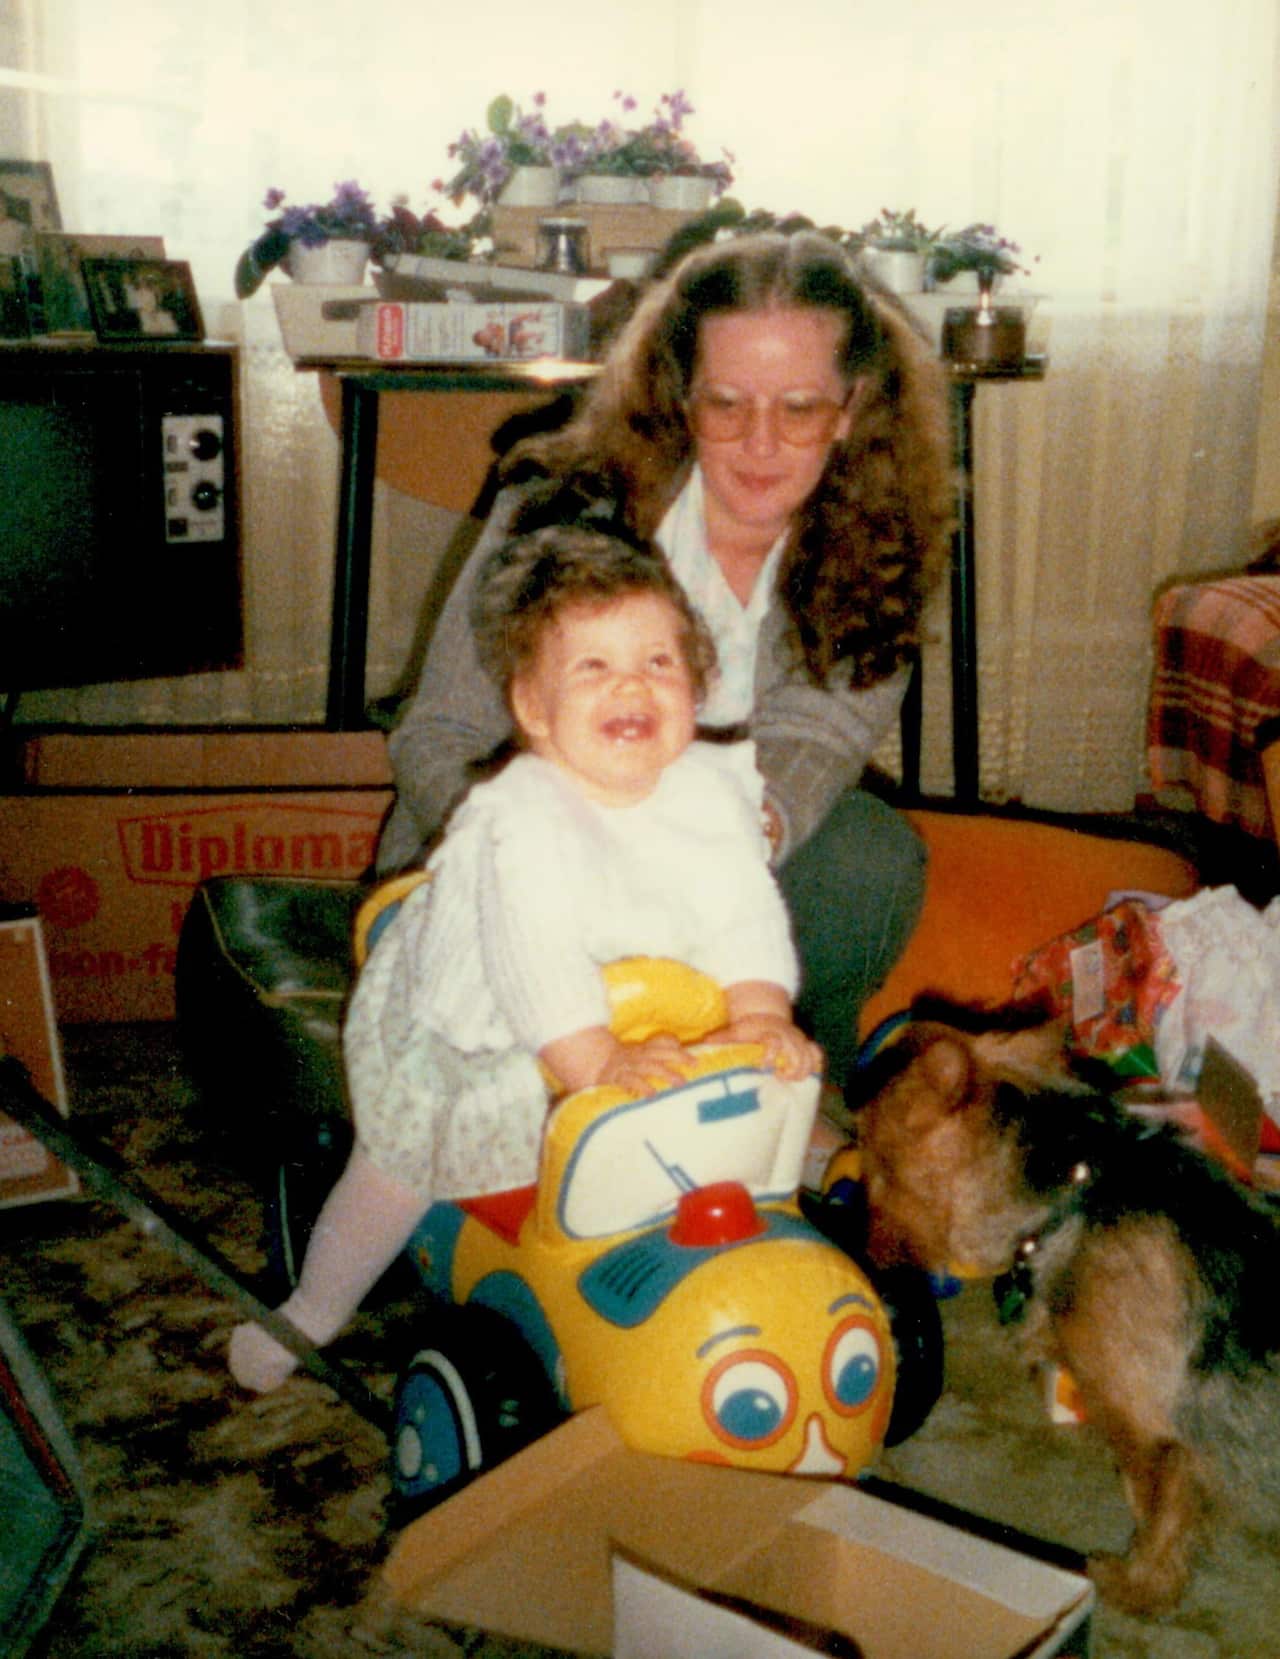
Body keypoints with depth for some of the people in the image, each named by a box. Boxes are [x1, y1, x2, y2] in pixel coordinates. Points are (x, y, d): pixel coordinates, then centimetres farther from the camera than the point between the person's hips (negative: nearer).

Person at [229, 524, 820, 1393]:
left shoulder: (711, 788, -19)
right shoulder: (522, 819, -36)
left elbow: (743, 913, -21)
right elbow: (536, 960, -44)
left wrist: (760, 1018, -35)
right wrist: (599, 1061, -53)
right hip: (455, 1022, -4)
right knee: (396, 1166, 7)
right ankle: (314, 1309, 32)